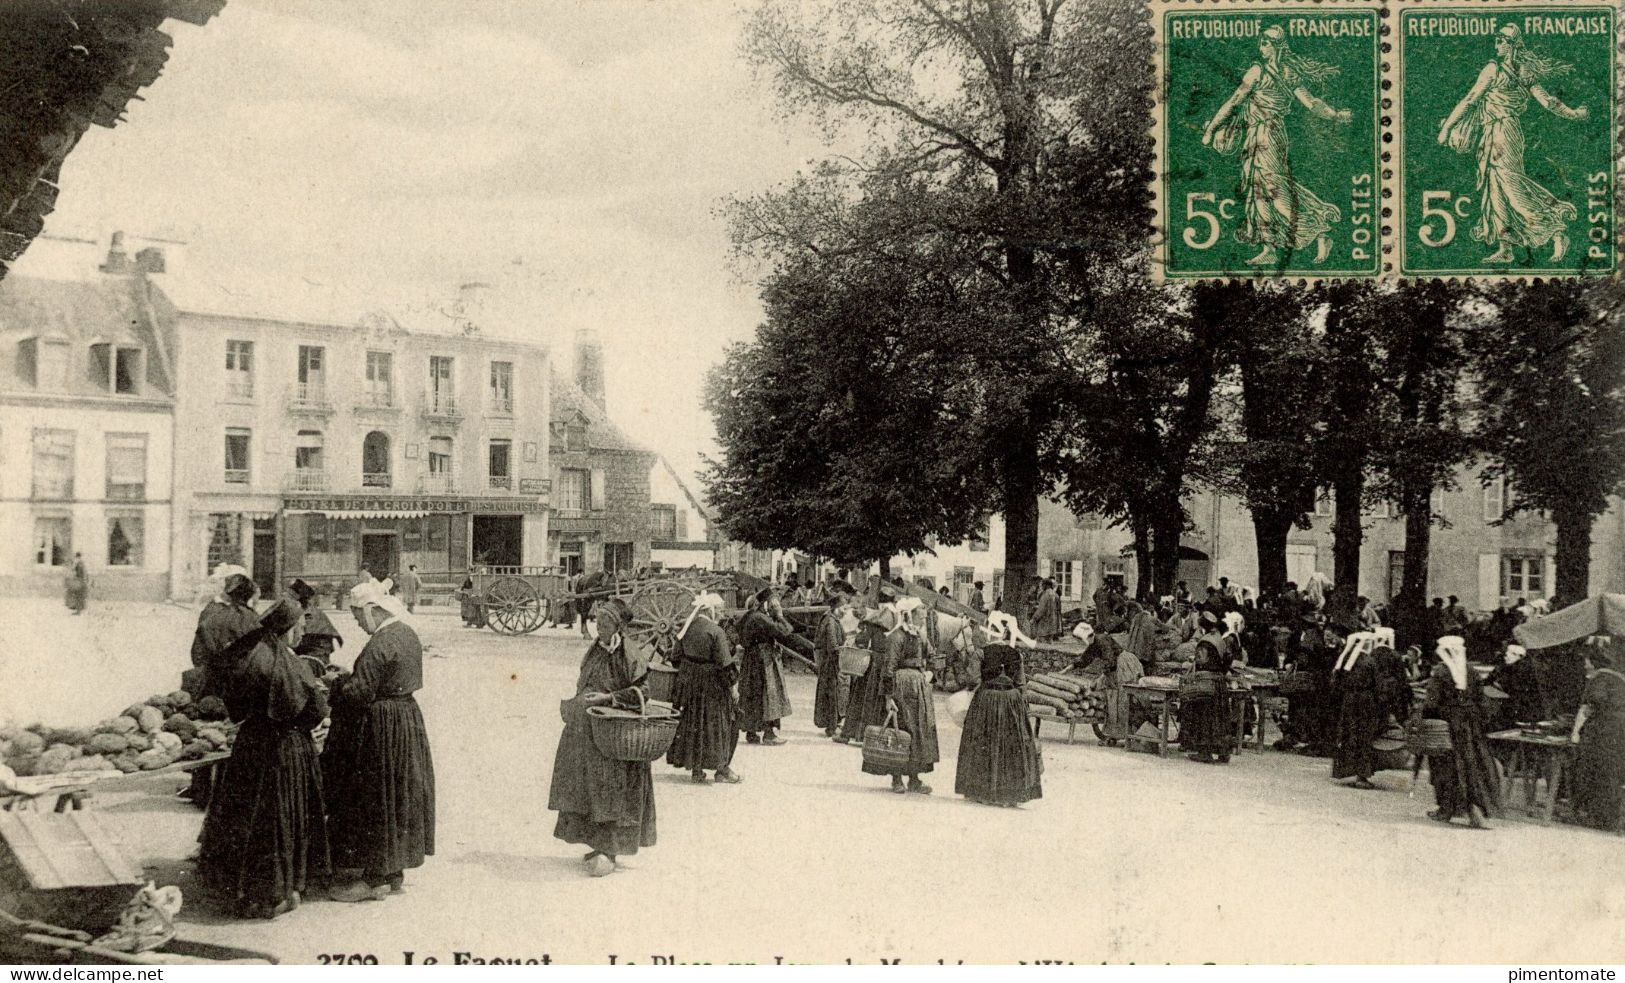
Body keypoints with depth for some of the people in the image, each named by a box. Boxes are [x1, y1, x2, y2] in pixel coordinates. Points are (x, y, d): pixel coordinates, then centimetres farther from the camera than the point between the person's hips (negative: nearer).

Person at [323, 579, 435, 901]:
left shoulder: (380, 645, -22)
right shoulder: (408, 634, 8)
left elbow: (359, 693, -23)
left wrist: (337, 681, -5)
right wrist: (349, 677, 13)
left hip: (381, 727, -10)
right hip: (408, 715, 10)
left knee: (374, 801, -1)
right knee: (400, 797, 15)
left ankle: (374, 878, 5)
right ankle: (395, 873, 24)